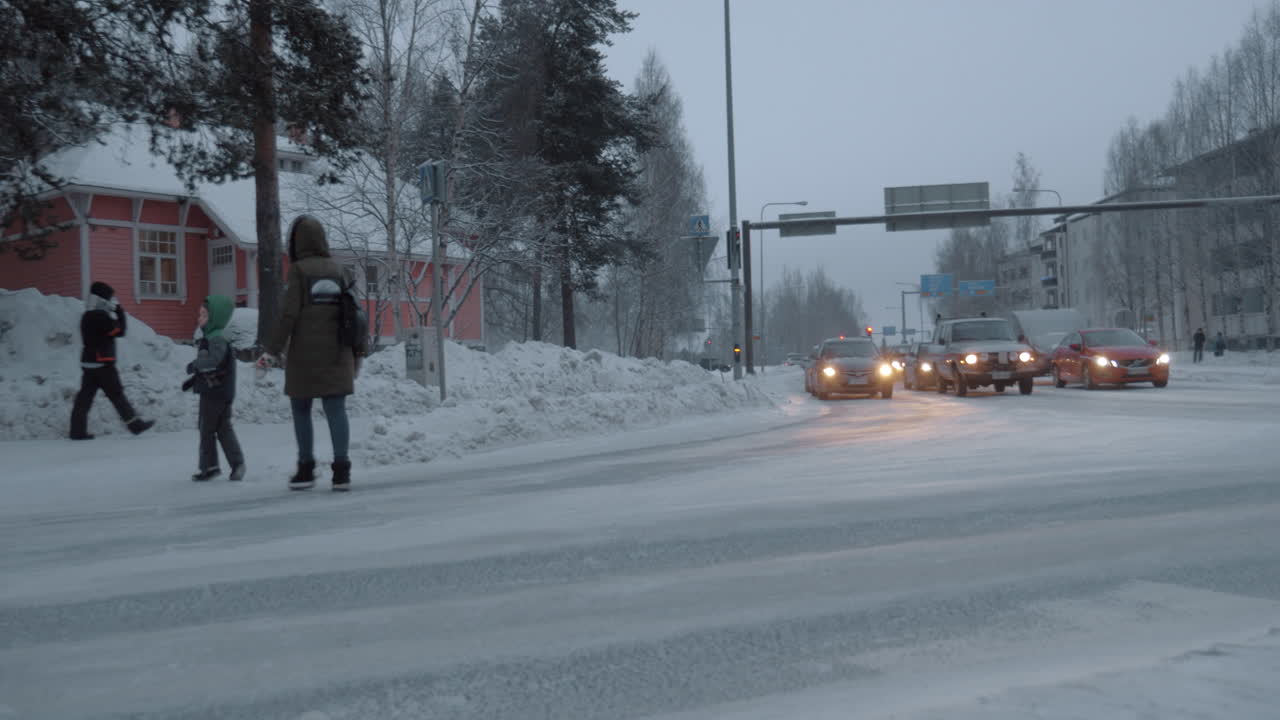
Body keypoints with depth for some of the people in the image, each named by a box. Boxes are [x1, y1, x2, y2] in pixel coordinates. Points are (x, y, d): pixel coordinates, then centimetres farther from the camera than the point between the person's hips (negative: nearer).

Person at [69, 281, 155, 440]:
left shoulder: (88, 316, 14)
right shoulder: (101, 317, -15)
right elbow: (120, 330, -14)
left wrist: (114, 314, 8)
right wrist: (120, 313, -3)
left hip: (88, 362, 9)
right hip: (102, 363, -9)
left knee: (86, 396, 6)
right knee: (116, 394, -3)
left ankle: (77, 431, 4)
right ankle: (135, 425, 3)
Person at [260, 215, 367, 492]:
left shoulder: (299, 270, -6)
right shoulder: (340, 270, 7)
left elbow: (289, 313, -12)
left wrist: (273, 350, -6)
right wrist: (358, 353, 14)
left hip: (304, 354, -3)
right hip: (336, 353, 3)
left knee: (301, 409, 10)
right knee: (336, 409, 0)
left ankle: (306, 469, 14)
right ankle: (341, 469, -9)